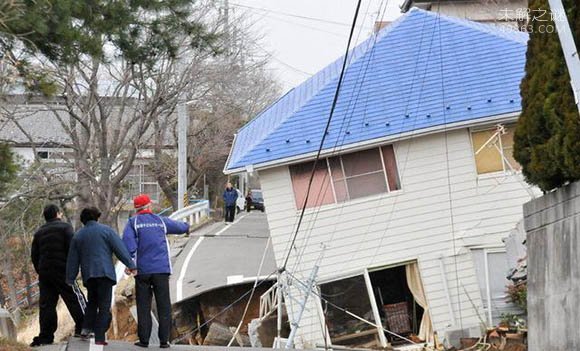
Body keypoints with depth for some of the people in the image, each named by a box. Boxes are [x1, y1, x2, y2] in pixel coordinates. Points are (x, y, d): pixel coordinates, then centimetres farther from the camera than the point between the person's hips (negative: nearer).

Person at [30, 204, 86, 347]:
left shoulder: (39, 232, 15)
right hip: (62, 270, -5)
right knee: (75, 299, 1)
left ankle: (45, 336, 4)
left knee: (46, 304, 5)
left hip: (44, 272, 5)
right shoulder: (65, 227, -1)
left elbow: (34, 255, 14)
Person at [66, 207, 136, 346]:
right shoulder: (106, 230, 1)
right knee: (104, 305, -2)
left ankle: (87, 327, 8)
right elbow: (120, 249, -5)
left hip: (88, 275, 4)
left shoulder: (77, 236, 13)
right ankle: (99, 337, -7)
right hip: (104, 272, -4)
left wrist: (70, 279, 18)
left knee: (92, 301, 24)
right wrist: (130, 265, -4)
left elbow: (72, 260, 15)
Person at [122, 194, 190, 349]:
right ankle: (164, 340, 1)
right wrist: (186, 226, 48)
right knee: (164, 306, 3)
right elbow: (179, 226, 25)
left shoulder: (133, 222, 2)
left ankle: (144, 340, 2)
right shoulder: (161, 221, 10)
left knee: (143, 307, 4)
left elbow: (128, 242, -12)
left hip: (142, 270, -1)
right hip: (162, 269, 1)